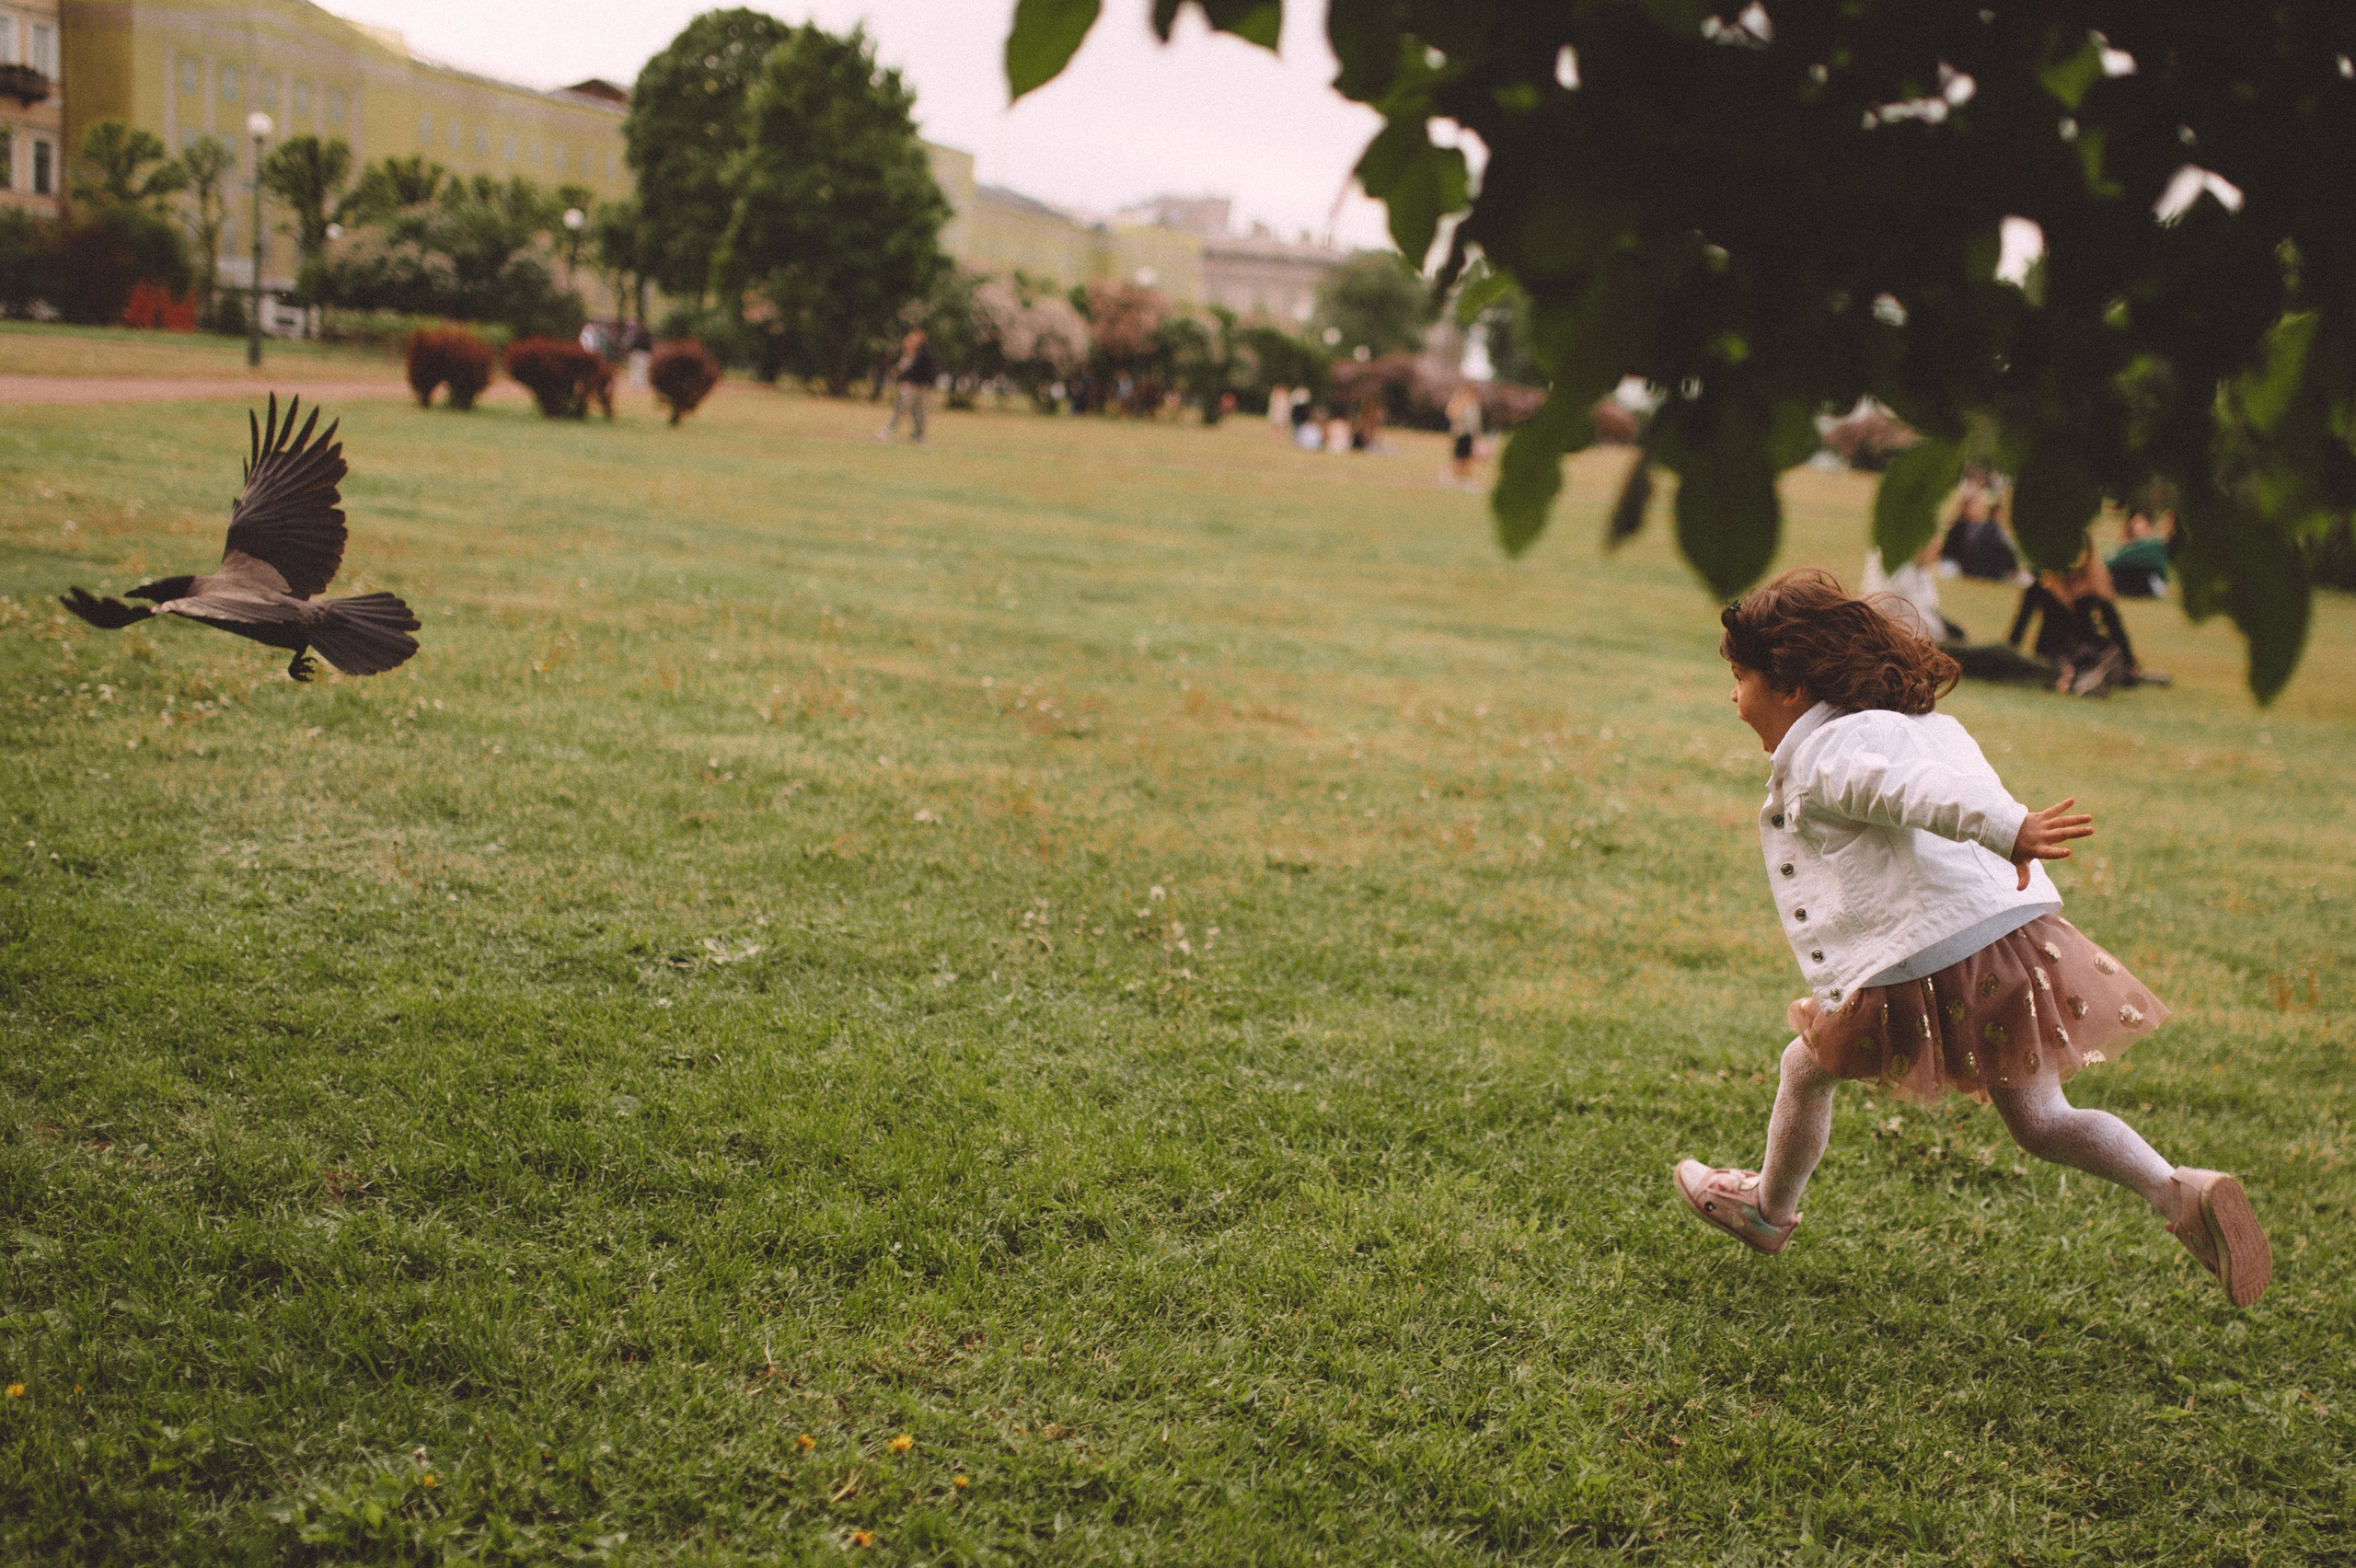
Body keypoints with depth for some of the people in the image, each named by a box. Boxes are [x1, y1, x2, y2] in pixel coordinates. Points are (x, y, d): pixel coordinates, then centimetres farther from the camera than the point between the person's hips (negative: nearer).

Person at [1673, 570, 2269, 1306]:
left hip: (1920, 966, -8)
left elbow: (1921, 789, -25)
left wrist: (2009, 831, -39)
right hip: (2016, 938, 8)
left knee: (1806, 1069, 17)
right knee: (2040, 1121, 17)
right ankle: (2180, 1192, -3)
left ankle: (1768, 1208, 37)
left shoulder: (1821, 756, -8)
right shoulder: (1926, 725, 21)